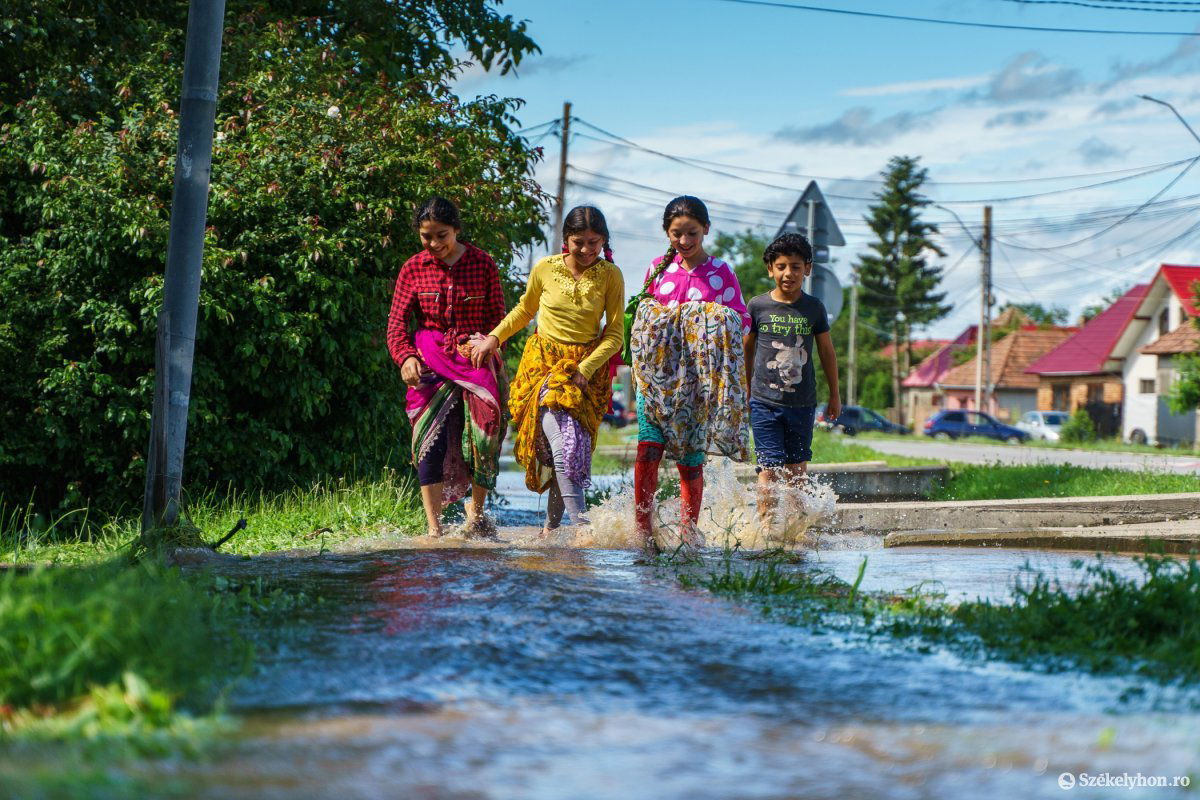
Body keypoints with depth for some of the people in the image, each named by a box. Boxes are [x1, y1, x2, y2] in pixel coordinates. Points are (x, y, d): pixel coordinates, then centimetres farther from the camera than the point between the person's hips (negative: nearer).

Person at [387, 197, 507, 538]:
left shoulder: (483, 264, 4)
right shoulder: (413, 268, 6)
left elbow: (497, 317, 8)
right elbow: (397, 320, 5)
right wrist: (405, 356, -12)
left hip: (475, 357, 0)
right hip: (430, 362, 0)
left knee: (484, 432, -14)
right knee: (431, 439, -11)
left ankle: (476, 509, 9)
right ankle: (434, 529, -10)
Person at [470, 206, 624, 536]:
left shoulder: (610, 275, -5)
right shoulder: (545, 268, -3)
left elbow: (615, 333, -4)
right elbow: (525, 309, 16)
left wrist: (584, 370, -14)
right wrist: (494, 337, 6)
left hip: (587, 366, 0)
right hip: (543, 361, 0)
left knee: (570, 449, -6)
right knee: (562, 445, -19)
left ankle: (551, 527, 11)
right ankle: (580, 524, -18)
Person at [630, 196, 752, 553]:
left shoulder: (720, 272, 2)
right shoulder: (659, 268, 11)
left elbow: (741, 323, 2)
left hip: (700, 381, -1)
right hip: (658, 373, 2)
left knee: (690, 457, 3)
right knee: (649, 446, -15)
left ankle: (689, 530, 19)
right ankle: (643, 529, -10)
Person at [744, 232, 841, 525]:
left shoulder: (814, 308, 2)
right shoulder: (758, 306, -1)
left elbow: (827, 351, 13)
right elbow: (747, 349, 12)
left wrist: (834, 395, 18)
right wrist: (745, 393, 17)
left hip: (802, 402, 2)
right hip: (764, 401, -2)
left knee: (797, 469, 9)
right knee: (769, 467, -10)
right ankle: (766, 526, -10)